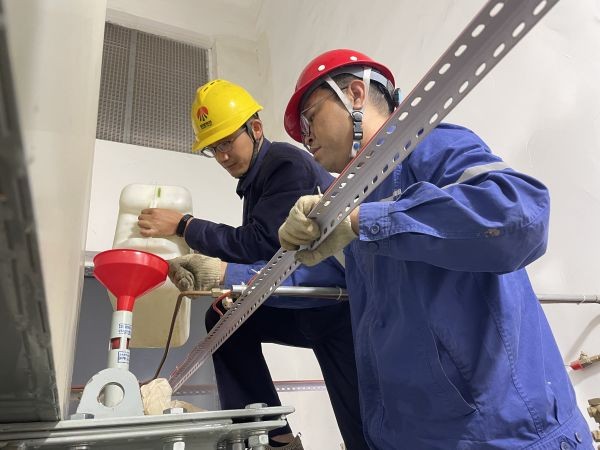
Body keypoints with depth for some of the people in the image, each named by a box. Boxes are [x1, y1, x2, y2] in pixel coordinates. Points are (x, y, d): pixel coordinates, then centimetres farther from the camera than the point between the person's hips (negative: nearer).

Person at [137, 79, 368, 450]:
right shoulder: (254, 180, 12)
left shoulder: (288, 163, -14)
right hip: (306, 309, 9)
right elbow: (256, 254, 12)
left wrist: (182, 225, -14)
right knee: (225, 318, 1)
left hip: (341, 305, -9)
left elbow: (258, 243, -23)